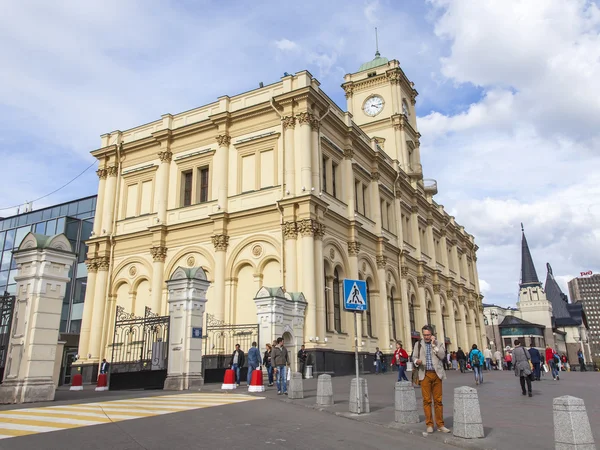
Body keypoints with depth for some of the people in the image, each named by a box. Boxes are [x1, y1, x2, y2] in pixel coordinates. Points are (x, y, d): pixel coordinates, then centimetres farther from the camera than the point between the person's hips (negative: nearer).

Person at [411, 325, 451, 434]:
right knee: (427, 400, -1)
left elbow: (442, 356, -5)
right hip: (425, 374, 0)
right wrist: (417, 361, -12)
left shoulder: (438, 344, 10)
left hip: (436, 374, 0)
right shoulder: (418, 344, 11)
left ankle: (440, 425, 10)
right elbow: (414, 357, 10)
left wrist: (433, 344, -7)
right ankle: (429, 425, 7)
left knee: (438, 400, 2)